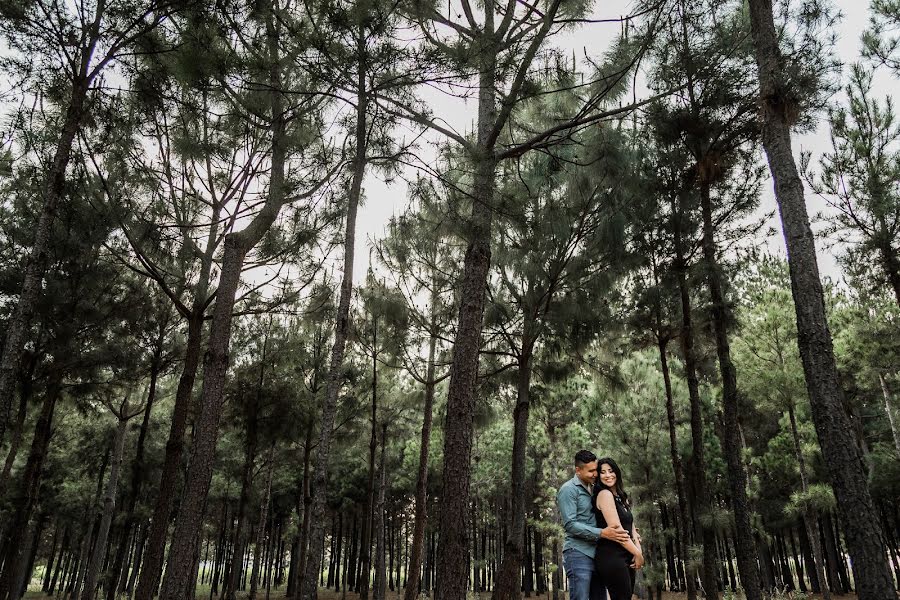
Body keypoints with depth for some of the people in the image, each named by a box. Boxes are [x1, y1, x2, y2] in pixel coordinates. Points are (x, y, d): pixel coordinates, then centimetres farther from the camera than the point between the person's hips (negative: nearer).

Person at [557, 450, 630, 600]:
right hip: (578, 553, -8)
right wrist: (601, 533, -24)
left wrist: (625, 530, 8)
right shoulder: (569, 489, -8)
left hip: (596, 553, 8)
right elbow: (570, 524, -17)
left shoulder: (593, 489, 17)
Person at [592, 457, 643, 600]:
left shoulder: (622, 497, 17)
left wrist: (638, 549, -6)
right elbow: (616, 529, -15)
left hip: (626, 558, 9)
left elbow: (631, 527, 12)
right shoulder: (604, 494, -9)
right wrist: (637, 553, -9)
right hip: (611, 557, -9)